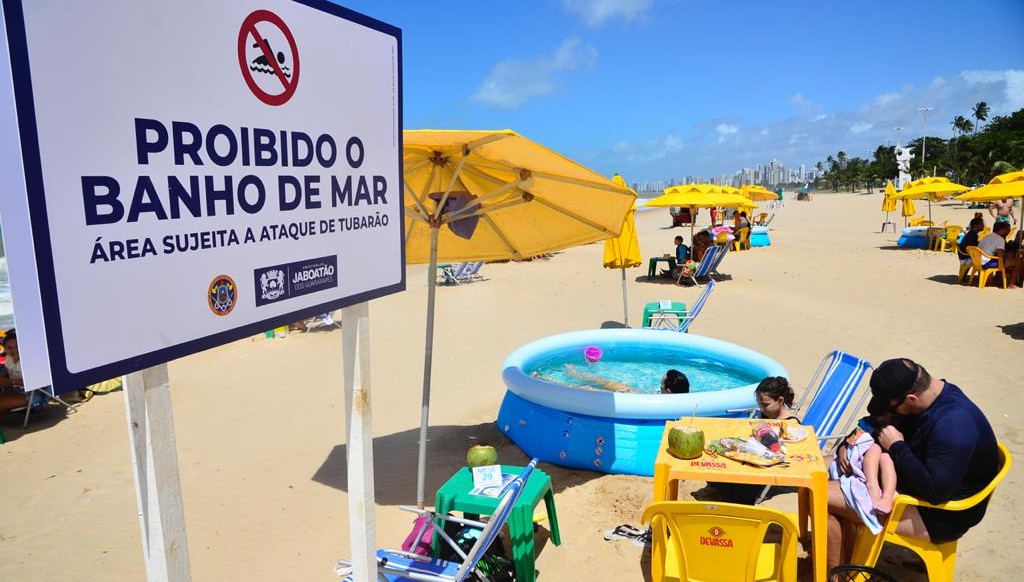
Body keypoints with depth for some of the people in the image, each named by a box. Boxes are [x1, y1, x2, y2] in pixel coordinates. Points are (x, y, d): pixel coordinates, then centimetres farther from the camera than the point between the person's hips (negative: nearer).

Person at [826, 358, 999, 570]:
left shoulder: (953, 425, -32)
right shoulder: (927, 394, -3)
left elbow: (935, 492, -33)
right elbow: (879, 426, 13)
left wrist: (897, 446, -23)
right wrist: (847, 446, -3)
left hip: (938, 519, -10)